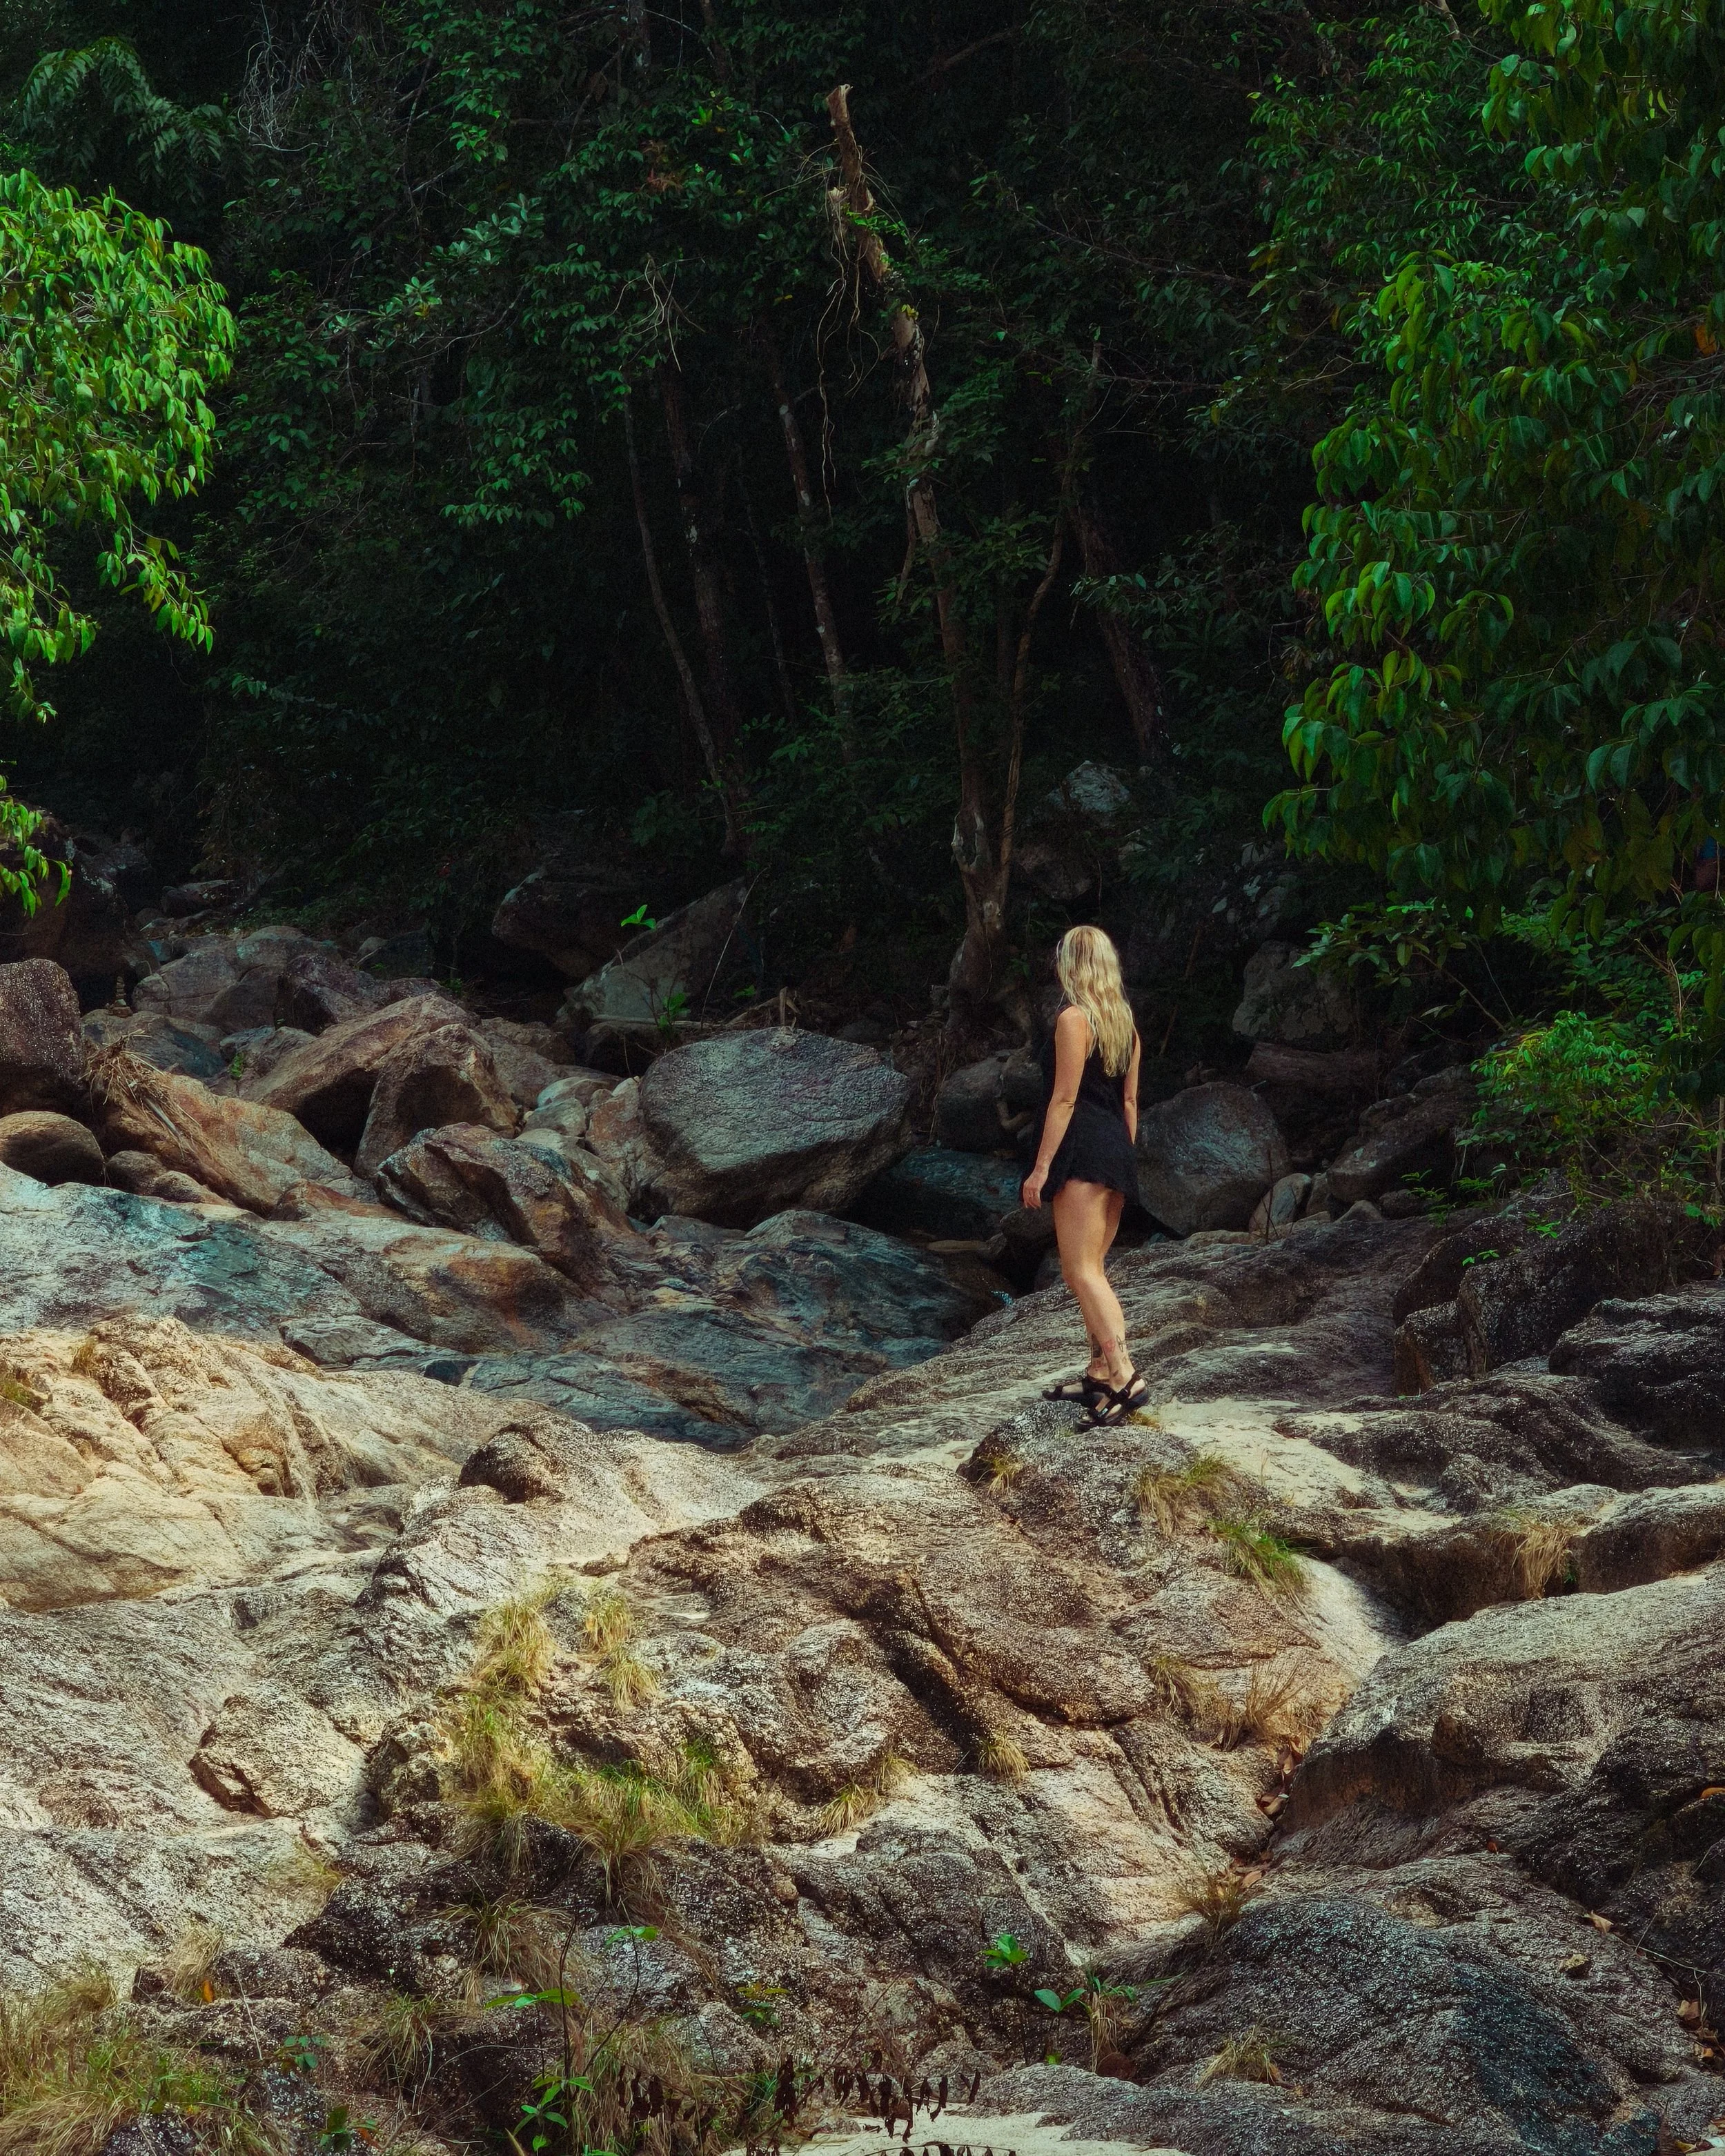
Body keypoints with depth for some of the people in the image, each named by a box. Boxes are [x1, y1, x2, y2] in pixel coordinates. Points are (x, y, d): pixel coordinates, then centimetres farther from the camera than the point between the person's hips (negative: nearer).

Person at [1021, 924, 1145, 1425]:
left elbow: (1064, 1098, -14)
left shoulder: (1074, 1019, -10)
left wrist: (1042, 1167, -14)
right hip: (1118, 1149, 9)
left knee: (1082, 1271, -13)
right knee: (1093, 1269, 16)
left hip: (1083, 1149, -9)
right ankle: (1099, 1372, 19)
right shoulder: (1124, 1022, 14)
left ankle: (1125, 1377, -22)